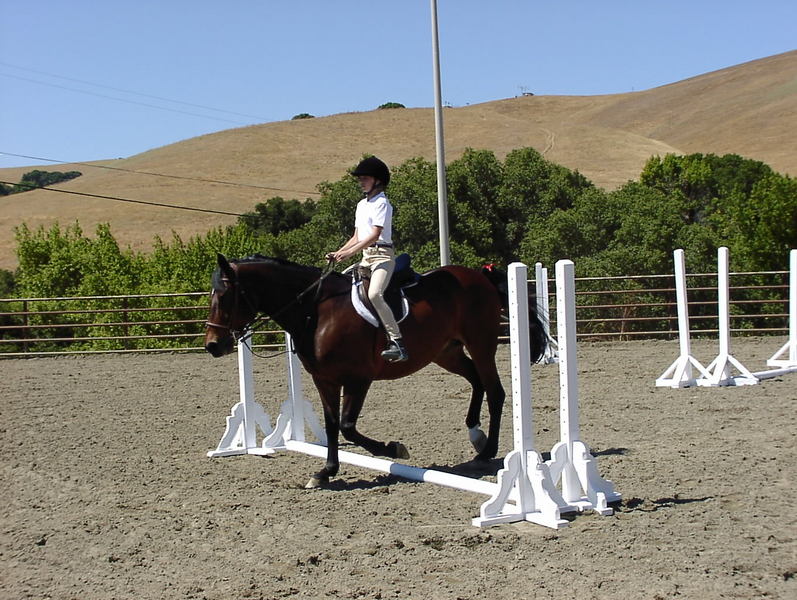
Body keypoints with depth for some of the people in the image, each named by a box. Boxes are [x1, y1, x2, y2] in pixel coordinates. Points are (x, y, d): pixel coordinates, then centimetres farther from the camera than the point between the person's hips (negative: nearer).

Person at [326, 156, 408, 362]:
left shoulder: (382, 203, -7)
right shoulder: (361, 205, 20)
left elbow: (375, 235, -17)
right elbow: (356, 237, 22)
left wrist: (350, 252, -23)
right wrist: (337, 254, 9)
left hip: (382, 255, -10)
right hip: (366, 257, 10)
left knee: (374, 294, -29)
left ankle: (397, 342, -32)